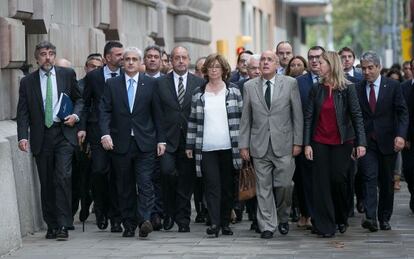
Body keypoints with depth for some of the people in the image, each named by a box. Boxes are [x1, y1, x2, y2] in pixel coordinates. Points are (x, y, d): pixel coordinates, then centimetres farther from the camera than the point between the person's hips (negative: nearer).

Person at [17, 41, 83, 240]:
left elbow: (79, 99, 15)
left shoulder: (68, 74, 7)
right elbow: (23, 113, 3)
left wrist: (75, 115, -6)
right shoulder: (27, 82, 7)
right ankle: (51, 225, 15)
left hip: (63, 134, -1)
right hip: (41, 137, 2)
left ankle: (63, 225, -11)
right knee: (46, 183, 5)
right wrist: (22, 137, -10)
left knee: (63, 177, -13)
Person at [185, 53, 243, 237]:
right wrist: (190, 145, 7)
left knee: (227, 186, 6)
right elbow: (193, 121, 10)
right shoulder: (198, 94, 9)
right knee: (212, 186, -7)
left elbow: (241, 118, 6)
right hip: (206, 148, 0)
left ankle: (225, 223, 14)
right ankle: (214, 223, -12)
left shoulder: (233, 92, 7)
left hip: (228, 147, 0)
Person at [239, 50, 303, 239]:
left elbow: (297, 115, 3)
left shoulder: (290, 83, 3)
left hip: (283, 145, -1)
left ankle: (283, 219, 21)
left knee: (284, 185, -4)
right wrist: (243, 145, 3)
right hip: (259, 145, 1)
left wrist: (297, 142, -2)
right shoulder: (249, 86, 7)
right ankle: (267, 226, 8)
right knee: (263, 187, 1)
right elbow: (245, 118, 8)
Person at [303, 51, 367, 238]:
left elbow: (357, 116, -5)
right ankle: (325, 225, 4)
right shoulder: (316, 89, 4)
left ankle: (341, 219, 19)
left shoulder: (348, 88, -4)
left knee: (338, 179, -5)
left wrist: (361, 142, -11)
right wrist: (307, 144, -3)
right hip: (320, 142, 2)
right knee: (321, 183, -1)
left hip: (342, 142, -2)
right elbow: (308, 117, 3)